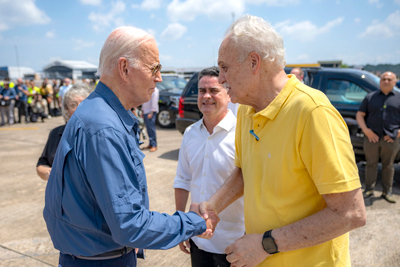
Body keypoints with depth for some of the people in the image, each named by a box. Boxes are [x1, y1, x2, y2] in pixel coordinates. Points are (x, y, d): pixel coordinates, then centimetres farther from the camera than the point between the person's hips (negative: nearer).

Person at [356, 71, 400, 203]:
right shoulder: (370, 97, 10)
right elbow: (359, 115, 8)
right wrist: (366, 130, -7)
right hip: (371, 137, 0)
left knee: (388, 165, 8)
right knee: (371, 164, 6)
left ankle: (387, 191, 20)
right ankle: (369, 189, 16)